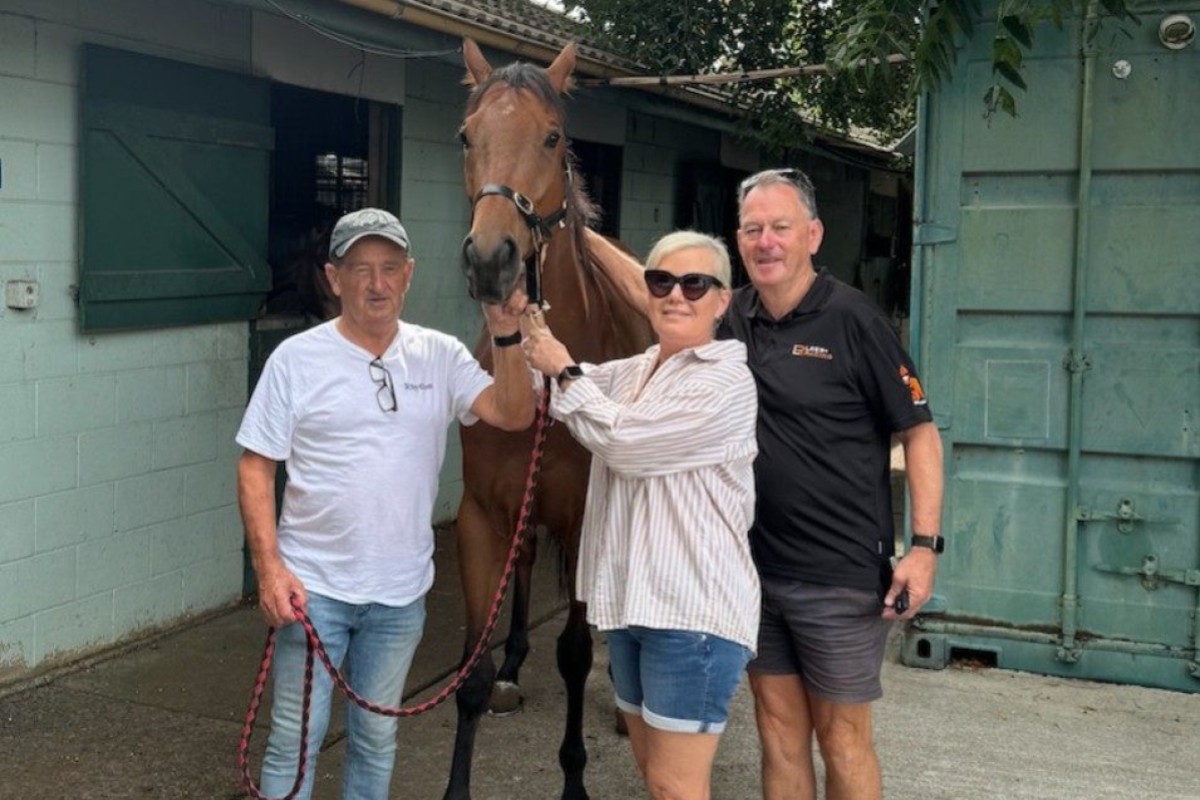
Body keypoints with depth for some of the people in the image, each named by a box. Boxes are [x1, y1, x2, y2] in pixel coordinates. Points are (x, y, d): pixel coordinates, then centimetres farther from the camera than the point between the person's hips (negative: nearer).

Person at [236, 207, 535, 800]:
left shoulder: (440, 357, 0)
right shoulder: (297, 358, -6)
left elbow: (513, 415, -10)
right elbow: (255, 467, -5)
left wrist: (506, 337, -25)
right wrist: (268, 568, -13)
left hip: (401, 593, 2)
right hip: (313, 587, -2)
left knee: (376, 739, 17)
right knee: (295, 740, 7)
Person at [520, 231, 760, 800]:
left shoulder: (726, 382, -13)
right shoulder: (634, 372, 12)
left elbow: (622, 439, -19)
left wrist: (564, 371, -6)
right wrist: (518, 327, 3)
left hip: (692, 608, -8)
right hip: (630, 599, 9)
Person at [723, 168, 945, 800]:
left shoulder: (851, 319, -10)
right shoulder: (730, 320, 4)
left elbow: (919, 432, -10)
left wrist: (924, 546, -16)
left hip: (840, 575, -5)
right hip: (754, 565, 5)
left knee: (841, 736, 7)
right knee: (778, 728, 14)